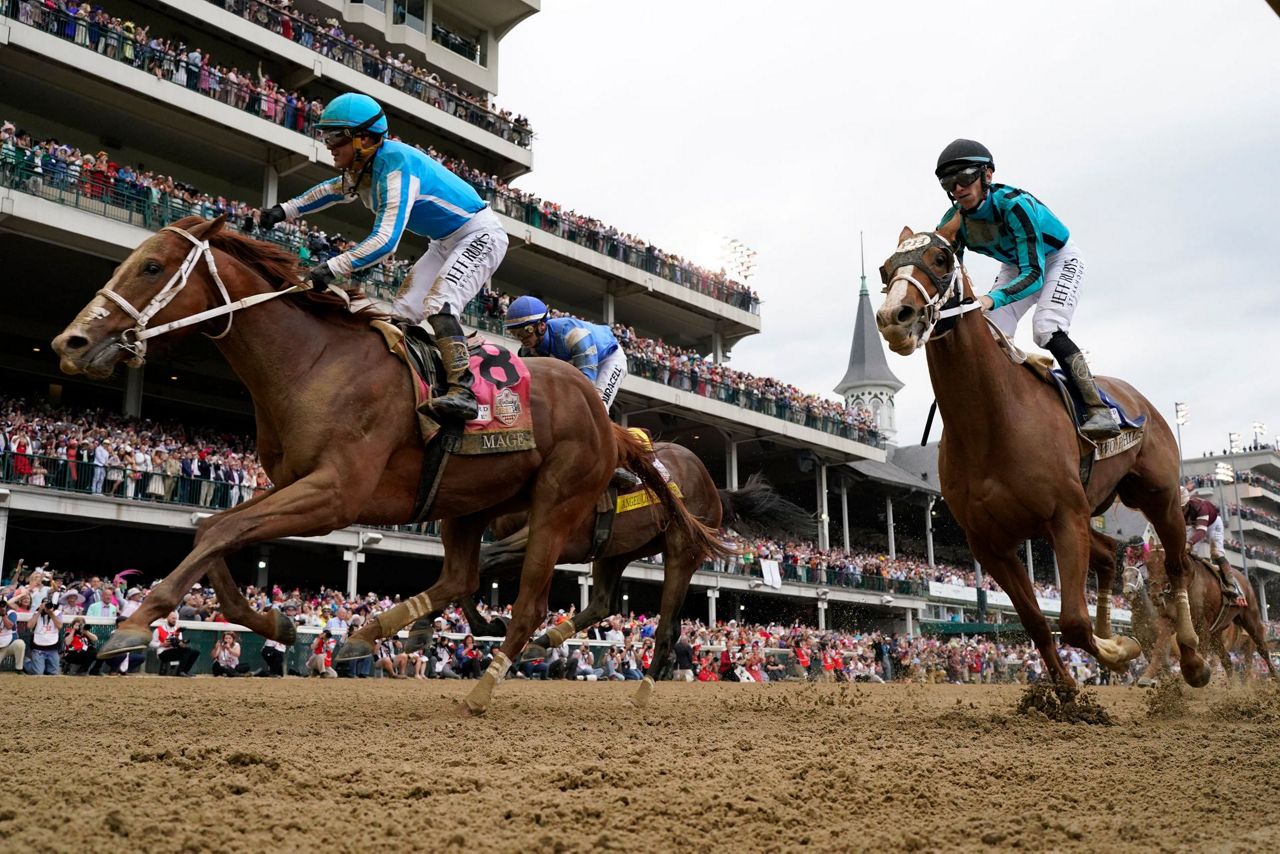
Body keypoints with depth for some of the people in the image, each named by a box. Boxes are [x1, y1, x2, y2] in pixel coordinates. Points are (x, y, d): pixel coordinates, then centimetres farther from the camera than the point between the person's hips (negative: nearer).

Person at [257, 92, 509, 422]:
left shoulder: (395, 165, -29)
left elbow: (386, 240, -37)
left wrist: (331, 267, -40)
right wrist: (284, 211, 14)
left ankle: (463, 392, -33)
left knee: (437, 305, -28)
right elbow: (332, 190, 24)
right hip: (448, 241, 10)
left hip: (480, 235, -10)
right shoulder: (362, 169, 1)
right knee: (402, 310, 5)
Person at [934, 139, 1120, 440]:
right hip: (1016, 267, 6)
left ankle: (1100, 410, -23)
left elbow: (1033, 274, -43)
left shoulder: (1014, 204, -38)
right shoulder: (953, 221, -19)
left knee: (1046, 330, -27)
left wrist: (991, 299, -60)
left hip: (1060, 259, -6)